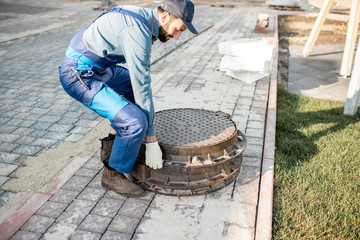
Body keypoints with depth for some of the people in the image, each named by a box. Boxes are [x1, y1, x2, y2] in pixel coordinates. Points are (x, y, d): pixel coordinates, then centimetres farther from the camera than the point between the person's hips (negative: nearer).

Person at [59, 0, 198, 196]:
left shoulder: (143, 18, 8)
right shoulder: (138, 31, -23)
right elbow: (142, 88, -22)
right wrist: (151, 140, -16)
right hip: (79, 75, -10)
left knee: (134, 87, 25)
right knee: (136, 122, -21)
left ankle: (110, 146, 26)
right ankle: (113, 175, 4)